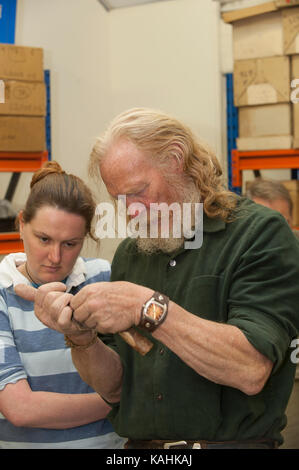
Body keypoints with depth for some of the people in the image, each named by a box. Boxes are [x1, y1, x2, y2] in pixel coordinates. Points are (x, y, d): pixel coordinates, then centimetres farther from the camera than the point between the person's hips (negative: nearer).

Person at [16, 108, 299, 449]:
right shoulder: (129, 254, 10)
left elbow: (252, 370, -17)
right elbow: (114, 388, 10)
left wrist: (149, 308, -20)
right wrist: (79, 336, -8)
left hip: (232, 441, -4)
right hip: (139, 444, 4)